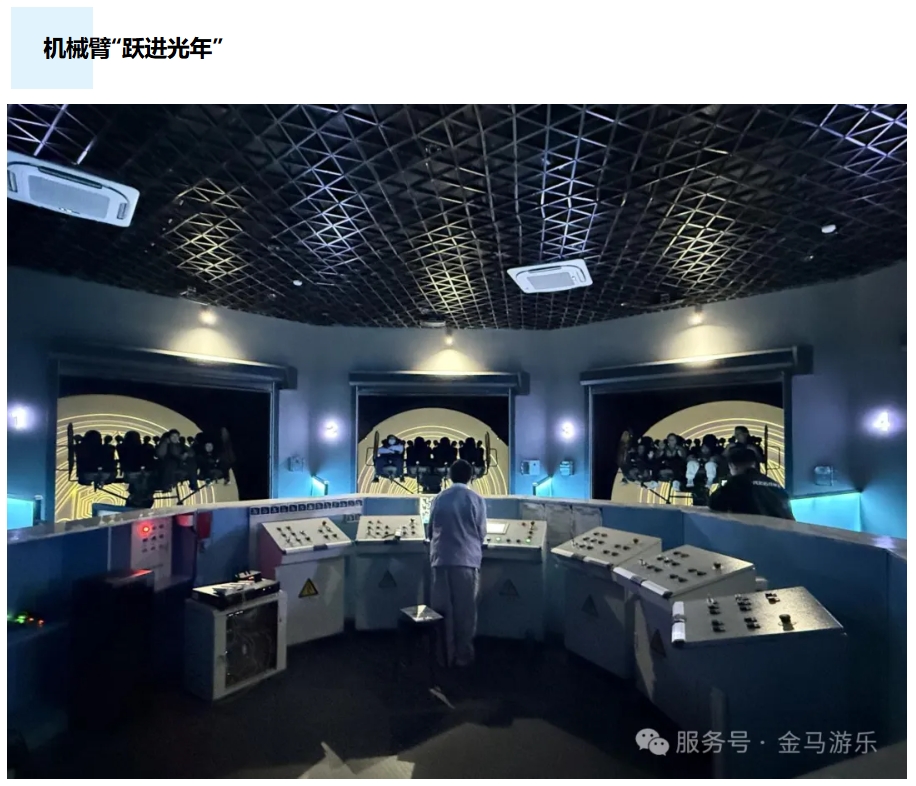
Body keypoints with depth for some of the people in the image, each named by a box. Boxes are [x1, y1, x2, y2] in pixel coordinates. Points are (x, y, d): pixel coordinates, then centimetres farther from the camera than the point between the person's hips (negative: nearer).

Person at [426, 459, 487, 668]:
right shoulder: (476, 499, -4)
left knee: (442, 610, 11)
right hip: (466, 560, -2)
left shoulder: (438, 499, 4)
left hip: (440, 560, 2)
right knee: (465, 611, 9)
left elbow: (431, 530, 11)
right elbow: (482, 533, 2)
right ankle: (463, 656, 16)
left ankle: (444, 656, 19)